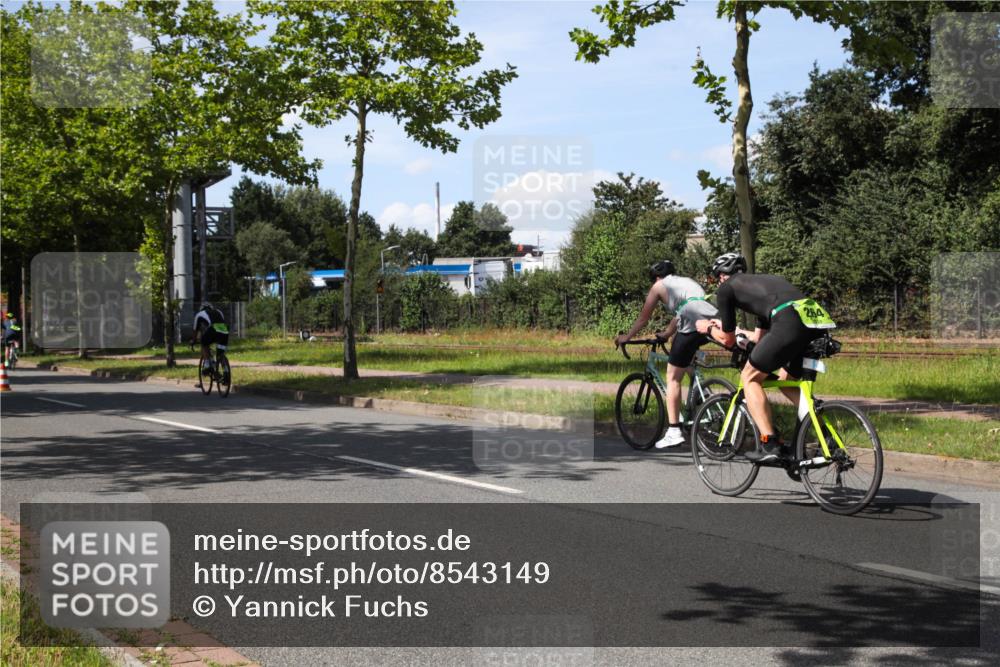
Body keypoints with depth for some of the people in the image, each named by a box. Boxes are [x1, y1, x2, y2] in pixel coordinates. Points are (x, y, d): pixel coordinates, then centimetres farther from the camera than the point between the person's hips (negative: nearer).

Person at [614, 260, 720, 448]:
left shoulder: (659, 286, 18)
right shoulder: (687, 281, 35)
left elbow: (643, 318, 23)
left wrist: (626, 337, 36)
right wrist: (665, 334, 58)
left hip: (693, 324, -6)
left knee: (673, 377, 4)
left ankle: (673, 432, 0)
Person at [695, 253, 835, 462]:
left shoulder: (726, 288, 17)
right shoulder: (762, 280, 38)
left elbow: (728, 340, 22)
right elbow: (758, 337, 45)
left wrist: (708, 328, 43)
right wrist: (725, 326, 60)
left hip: (790, 321, -7)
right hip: (820, 318, 7)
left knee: (750, 378, 12)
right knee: (786, 381, 27)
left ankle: (769, 444, 3)